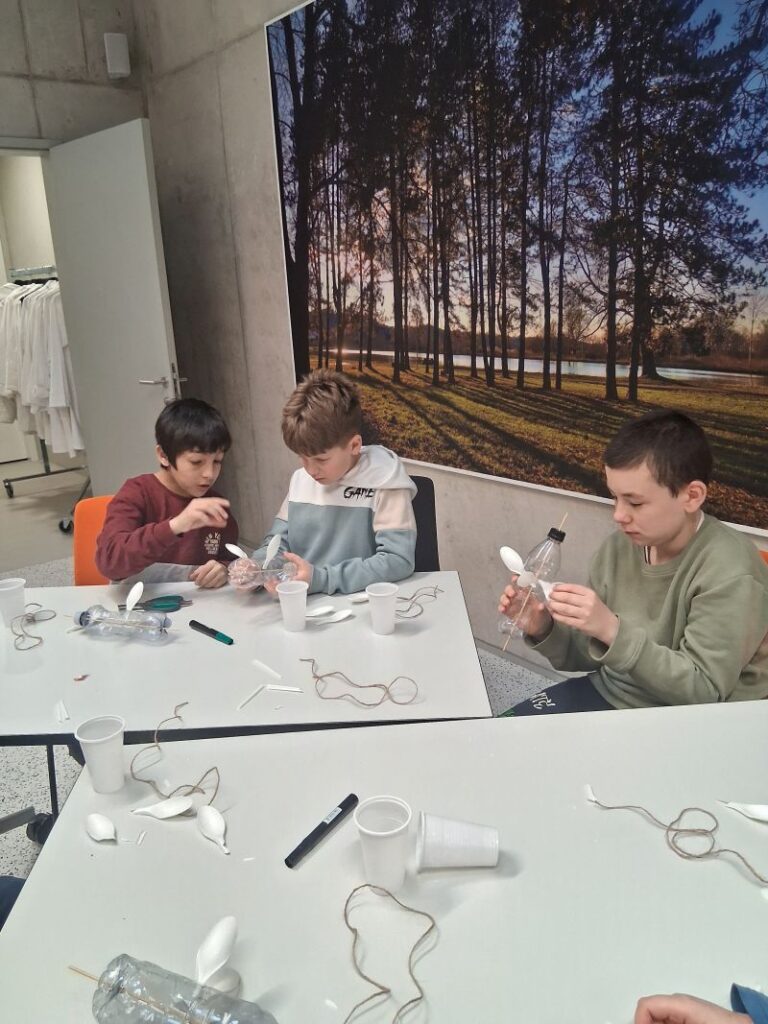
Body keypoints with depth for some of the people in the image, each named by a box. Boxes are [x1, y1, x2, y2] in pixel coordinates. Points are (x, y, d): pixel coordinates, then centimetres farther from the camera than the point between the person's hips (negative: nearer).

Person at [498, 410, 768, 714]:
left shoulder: (729, 574, -22)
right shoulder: (618, 547, -4)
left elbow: (703, 691, -24)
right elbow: (591, 654, 4)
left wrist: (612, 630, -33)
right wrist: (544, 630, -16)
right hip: (608, 695, 6)